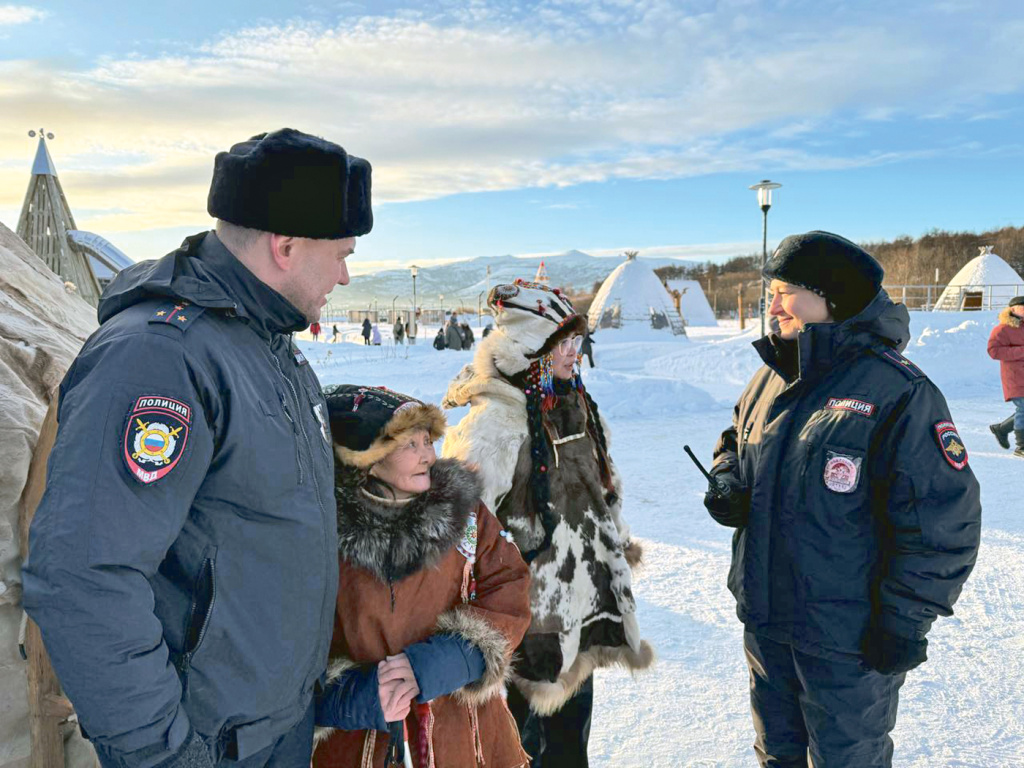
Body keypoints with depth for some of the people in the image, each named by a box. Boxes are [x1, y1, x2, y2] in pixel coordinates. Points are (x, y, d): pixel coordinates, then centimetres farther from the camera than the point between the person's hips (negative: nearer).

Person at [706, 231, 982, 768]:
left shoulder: (897, 391, -18)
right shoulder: (771, 378, 3)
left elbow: (941, 521, -17)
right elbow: (736, 441, 20)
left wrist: (907, 618, -15)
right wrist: (727, 484, -1)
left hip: (849, 638, -6)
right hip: (765, 621, 6)